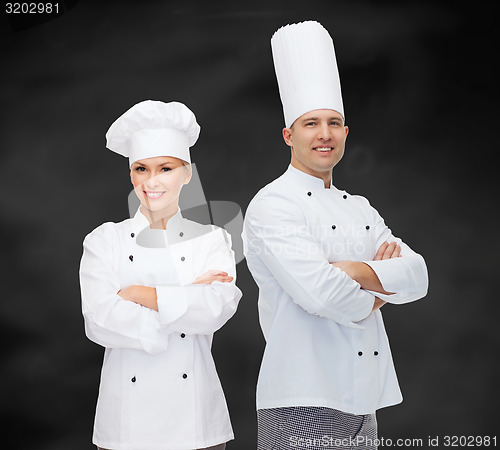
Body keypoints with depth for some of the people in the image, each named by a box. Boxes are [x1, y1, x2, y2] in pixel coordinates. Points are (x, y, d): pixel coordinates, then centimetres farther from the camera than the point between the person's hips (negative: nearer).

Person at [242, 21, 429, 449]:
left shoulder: (359, 208, 15)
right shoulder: (272, 205, -9)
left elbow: (417, 276, 3)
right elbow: (319, 292, -22)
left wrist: (354, 271, -15)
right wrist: (379, 289, -3)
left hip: (362, 402, 7)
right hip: (302, 404, -7)